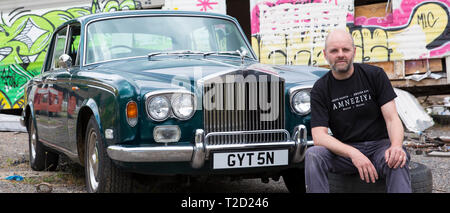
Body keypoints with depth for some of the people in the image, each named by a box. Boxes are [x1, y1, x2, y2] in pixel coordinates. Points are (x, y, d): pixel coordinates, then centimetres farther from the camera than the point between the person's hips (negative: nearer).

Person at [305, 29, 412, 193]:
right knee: (313, 155, -29)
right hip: (344, 151, 1)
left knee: (398, 161, -35)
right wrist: (353, 154, -30)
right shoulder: (320, 89, -1)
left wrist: (396, 146, -30)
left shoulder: (375, 75, 0)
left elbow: (392, 119, -6)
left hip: (380, 144, -1)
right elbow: (319, 136, -12)